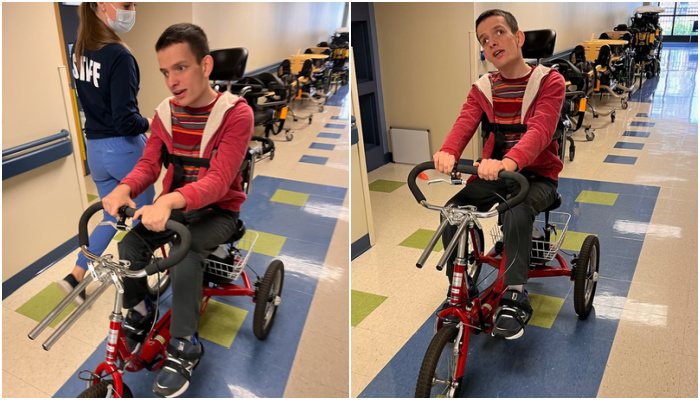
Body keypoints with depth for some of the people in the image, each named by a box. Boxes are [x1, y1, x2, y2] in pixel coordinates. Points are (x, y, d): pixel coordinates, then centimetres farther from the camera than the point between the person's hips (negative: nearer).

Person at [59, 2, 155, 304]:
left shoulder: (80, 52, 4)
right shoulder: (119, 55, -22)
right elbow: (125, 120, -24)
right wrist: (149, 123, -6)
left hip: (95, 149, 8)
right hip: (125, 149, -7)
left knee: (112, 217, 21)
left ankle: (75, 277, 17)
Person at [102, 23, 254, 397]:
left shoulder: (236, 113, -18)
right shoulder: (166, 113, 1)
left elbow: (218, 179, -28)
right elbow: (148, 163, -6)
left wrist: (170, 200, -46)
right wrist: (124, 188, -30)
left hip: (218, 209, -5)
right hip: (172, 205, 5)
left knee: (185, 256, -31)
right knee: (129, 244, -18)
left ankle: (184, 347, -11)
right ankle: (138, 314, 9)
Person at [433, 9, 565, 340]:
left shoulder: (549, 82, -7)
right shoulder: (482, 88, 6)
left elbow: (540, 129, -26)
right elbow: (464, 123, -14)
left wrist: (509, 161, -48)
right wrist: (448, 152, -39)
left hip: (536, 175, -4)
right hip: (492, 174, 4)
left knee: (516, 213, -36)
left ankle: (514, 300, -23)